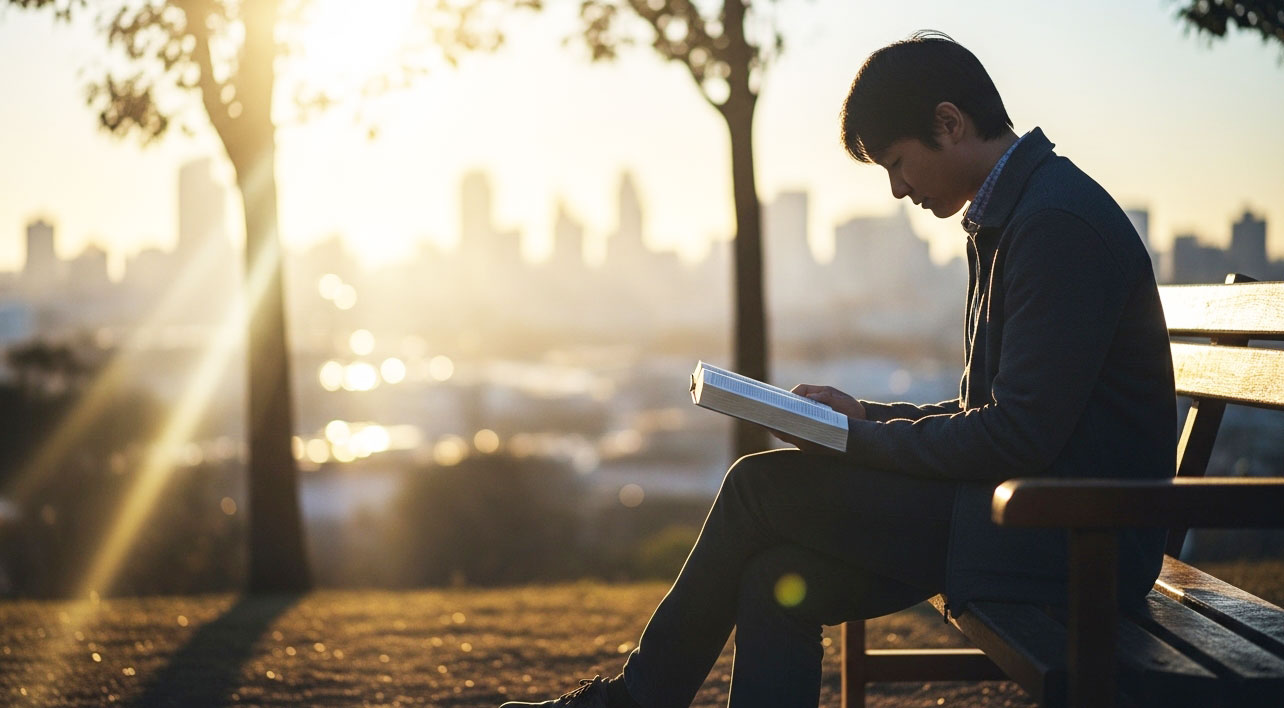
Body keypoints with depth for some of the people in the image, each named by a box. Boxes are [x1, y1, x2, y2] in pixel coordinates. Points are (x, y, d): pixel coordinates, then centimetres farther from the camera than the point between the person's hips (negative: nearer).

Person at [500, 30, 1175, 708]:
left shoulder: (1058, 222, -18)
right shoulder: (1008, 215, 16)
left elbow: (1019, 436, -21)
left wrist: (864, 439, -11)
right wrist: (867, 417, 9)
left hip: (1062, 532, -9)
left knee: (762, 485, -9)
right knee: (782, 582, -5)